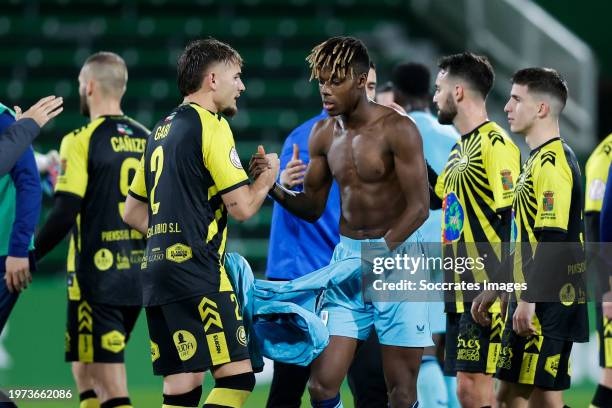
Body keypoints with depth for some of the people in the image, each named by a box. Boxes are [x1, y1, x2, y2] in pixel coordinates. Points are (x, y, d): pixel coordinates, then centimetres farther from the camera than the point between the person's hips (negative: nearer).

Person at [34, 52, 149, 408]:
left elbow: (65, 214, -16)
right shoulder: (147, 139, 9)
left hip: (96, 281, -7)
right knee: (86, 372, 20)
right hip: (138, 280, 7)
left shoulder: (81, 141, -10)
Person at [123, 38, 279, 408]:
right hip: (197, 272, -9)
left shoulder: (162, 130, 19)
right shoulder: (211, 126, -7)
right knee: (238, 377, -10)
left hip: (157, 269, 9)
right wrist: (268, 177, 7)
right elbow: (242, 207, -10)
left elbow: (133, 212, 23)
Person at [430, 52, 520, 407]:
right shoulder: (461, 148, 17)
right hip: (461, 291, 9)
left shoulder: (495, 144, -12)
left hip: (486, 291, -9)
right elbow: (436, 197, 31)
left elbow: (512, 221, -17)